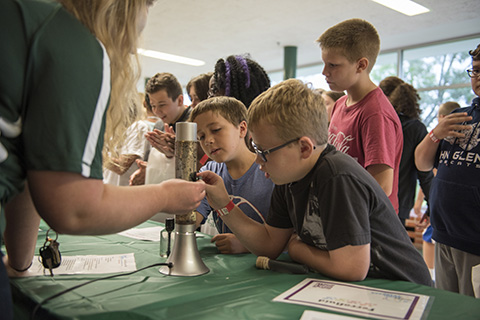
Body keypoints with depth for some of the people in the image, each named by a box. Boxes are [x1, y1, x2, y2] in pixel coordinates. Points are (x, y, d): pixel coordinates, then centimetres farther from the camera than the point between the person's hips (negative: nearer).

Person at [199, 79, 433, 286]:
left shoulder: (338, 178, -28)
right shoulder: (288, 179, -2)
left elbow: (351, 269, -29)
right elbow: (270, 245, 4)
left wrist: (296, 249, -11)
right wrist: (224, 205, -6)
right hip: (344, 289, 7)